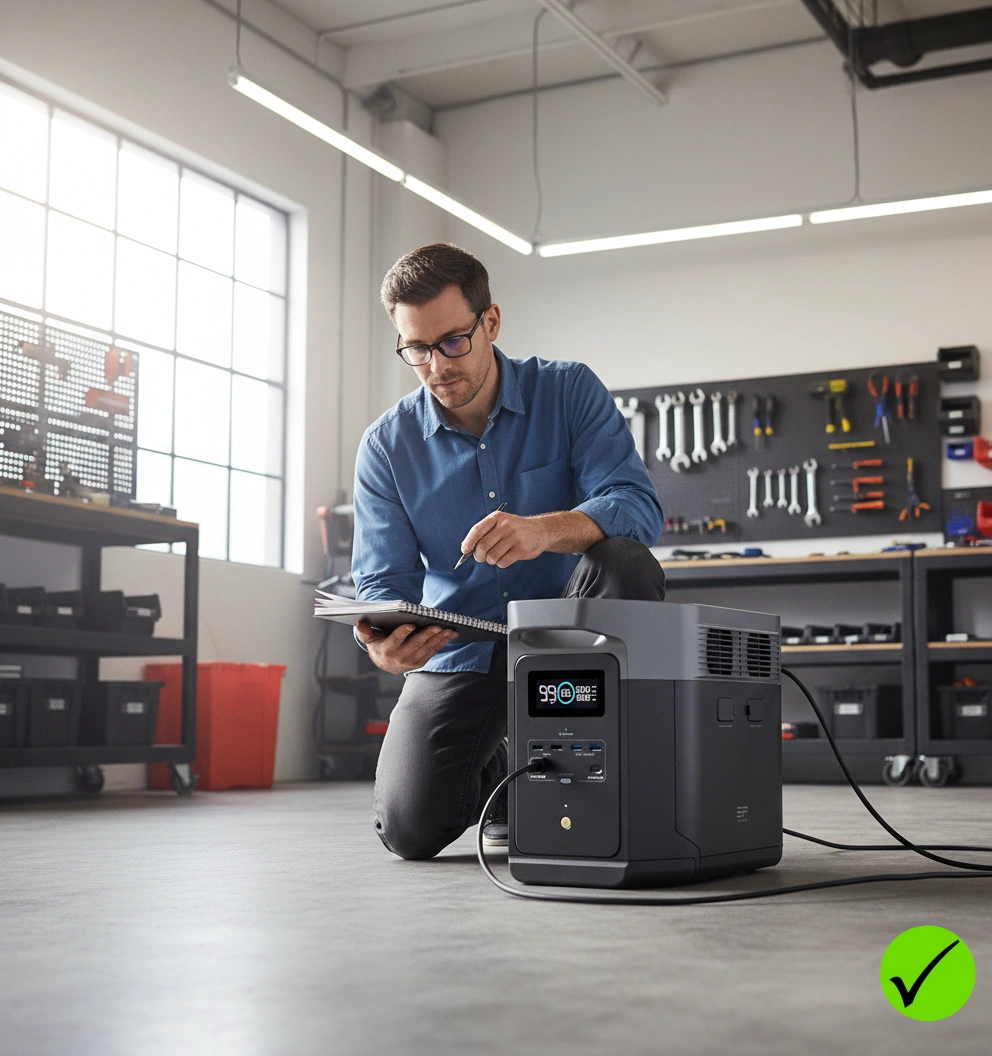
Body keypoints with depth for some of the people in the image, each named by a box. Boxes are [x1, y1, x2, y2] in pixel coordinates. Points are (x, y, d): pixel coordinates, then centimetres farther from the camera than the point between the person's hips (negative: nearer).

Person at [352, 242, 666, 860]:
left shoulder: (569, 391, -7)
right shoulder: (388, 445, -3)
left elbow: (639, 507, -21)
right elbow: (384, 580, -5)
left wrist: (547, 530, -43)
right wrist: (382, 644, -31)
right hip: (458, 653, 2)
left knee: (626, 565, -33)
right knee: (410, 828, -16)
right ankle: (498, 774, 21)